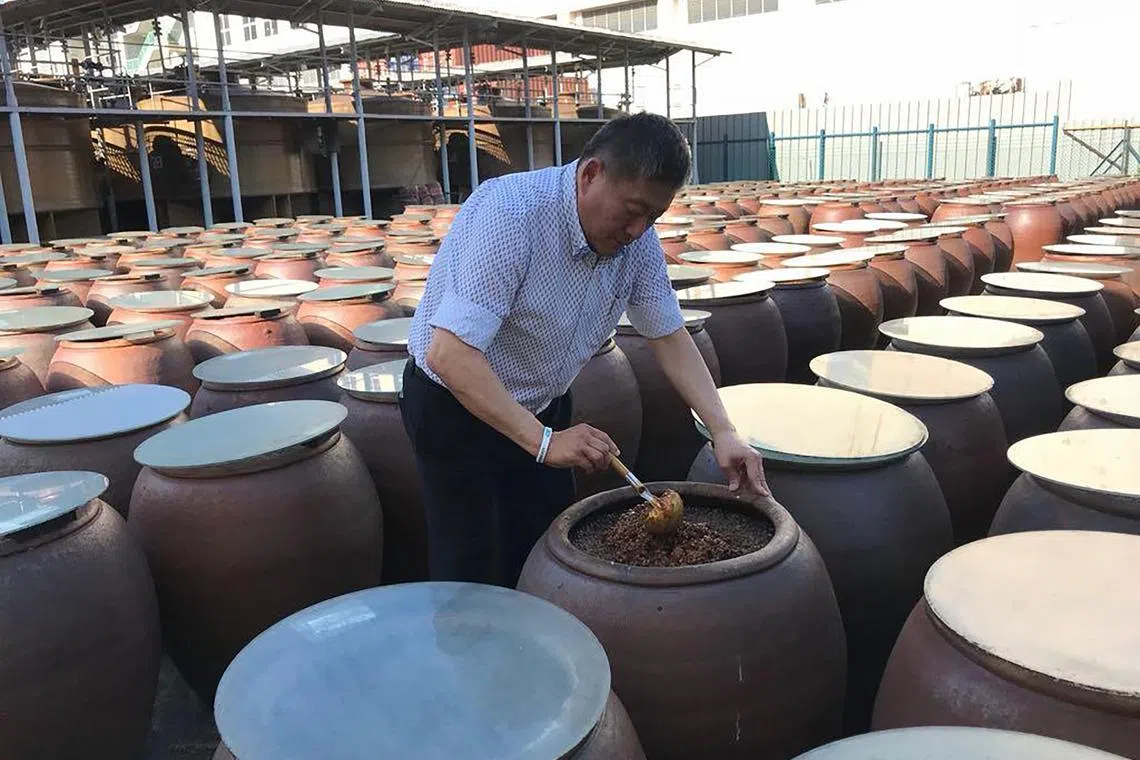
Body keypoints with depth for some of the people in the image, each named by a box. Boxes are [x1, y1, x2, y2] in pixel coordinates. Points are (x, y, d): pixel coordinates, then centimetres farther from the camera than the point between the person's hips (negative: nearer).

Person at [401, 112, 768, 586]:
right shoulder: (510, 214, -31)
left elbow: (669, 335, -2)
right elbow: (449, 354, -37)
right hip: (456, 407, -6)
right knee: (471, 574, 3)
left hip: (544, 407, 6)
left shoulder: (637, 239, -10)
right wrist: (542, 441, -40)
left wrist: (723, 433, -13)